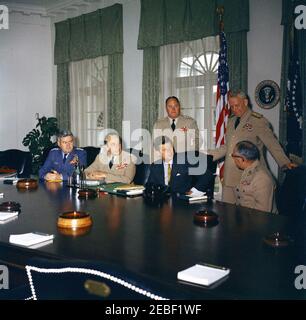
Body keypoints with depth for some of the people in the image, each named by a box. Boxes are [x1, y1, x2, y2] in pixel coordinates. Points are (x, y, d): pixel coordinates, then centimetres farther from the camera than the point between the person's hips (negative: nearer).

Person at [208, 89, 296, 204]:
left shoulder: (258, 121, -2)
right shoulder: (231, 121, 18)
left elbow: (272, 144, -2)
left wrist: (285, 163, -12)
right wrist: (208, 155, 15)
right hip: (229, 177, 6)